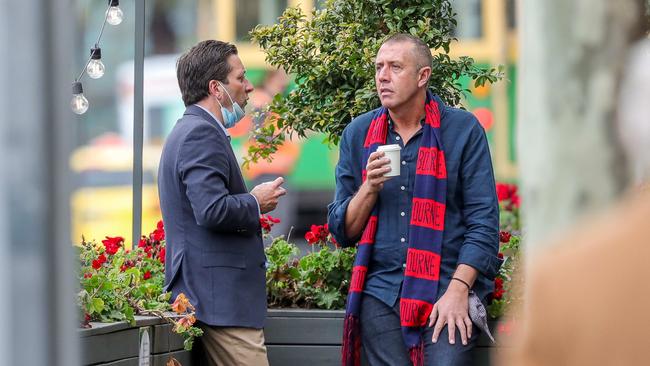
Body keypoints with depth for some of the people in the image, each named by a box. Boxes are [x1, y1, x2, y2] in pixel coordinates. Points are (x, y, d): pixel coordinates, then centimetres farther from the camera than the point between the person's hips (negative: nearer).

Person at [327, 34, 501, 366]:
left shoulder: (463, 130, 1)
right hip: (381, 294, 3)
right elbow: (342, 231, 10)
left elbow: (483, 220, -3)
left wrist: (457, 290, -13)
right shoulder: (358, 135, 10)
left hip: (445, 290, -3)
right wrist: (370, 188, -8)